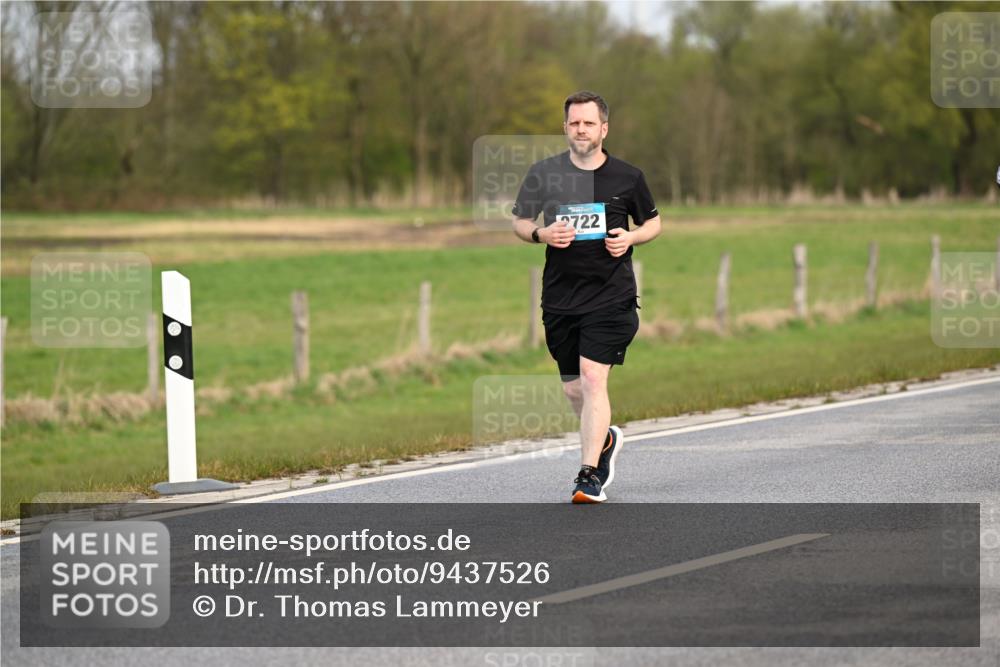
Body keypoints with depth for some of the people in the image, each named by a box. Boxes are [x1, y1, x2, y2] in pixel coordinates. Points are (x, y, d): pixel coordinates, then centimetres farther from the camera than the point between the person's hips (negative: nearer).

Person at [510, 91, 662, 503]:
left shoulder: (627, 177, 1)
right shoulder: (543, 173, 3)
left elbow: (652, 223, 14)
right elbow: (519, 222, 12)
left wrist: (630, 238, -7)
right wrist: (541, 234, -10)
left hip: (611, 295, -3)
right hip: (559, 296, 3)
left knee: (593, 379, -15)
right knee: (573, 388, 10)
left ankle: (589, 474, -13)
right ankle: (605, 440, 41)